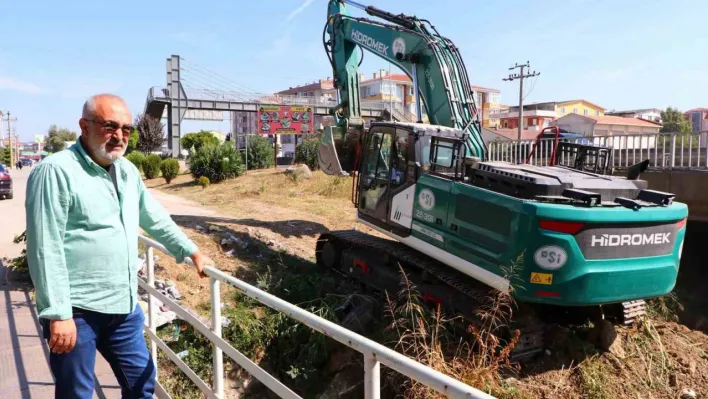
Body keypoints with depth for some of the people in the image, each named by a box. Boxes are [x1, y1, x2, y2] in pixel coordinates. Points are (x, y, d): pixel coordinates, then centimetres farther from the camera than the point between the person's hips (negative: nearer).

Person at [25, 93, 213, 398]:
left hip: (124, 306, 7)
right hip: (76, 310, -7)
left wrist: (191, 252, 20)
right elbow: (45, 249, -18)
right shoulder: (56, 171, -14)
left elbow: (156, 219, 20)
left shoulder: (127, 171, 9)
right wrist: (58, 314, -20)